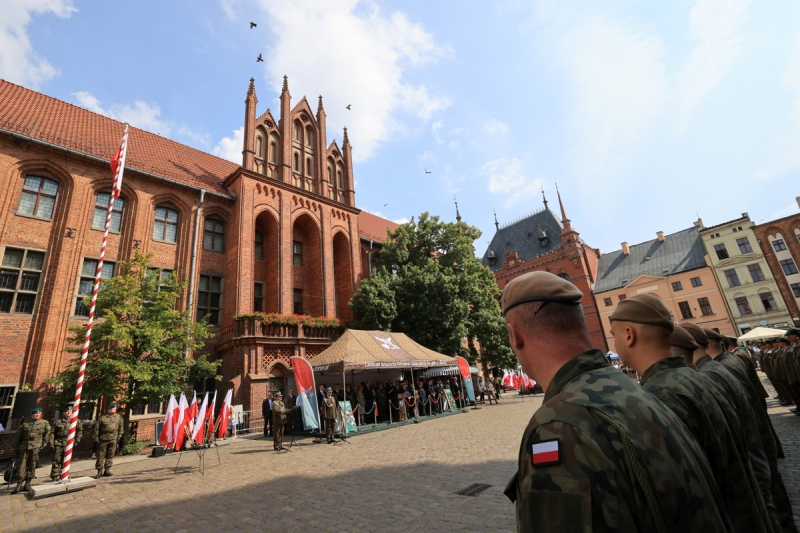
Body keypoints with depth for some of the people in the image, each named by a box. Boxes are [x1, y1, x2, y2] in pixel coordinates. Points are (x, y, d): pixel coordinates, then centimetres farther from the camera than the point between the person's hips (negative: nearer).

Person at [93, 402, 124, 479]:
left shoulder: (118, 417, 7)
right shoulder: (102, 418, -4)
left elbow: (121, 426, 15)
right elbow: (97, 428, 1)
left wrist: (120, 435, 10)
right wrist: (96, 438, -3)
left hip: (113, 439, 3)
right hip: (103, 439, -2)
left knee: (110, 455, 7)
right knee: (101, 455, 2)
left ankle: (107, 470, 17)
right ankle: (100, 471, 12)